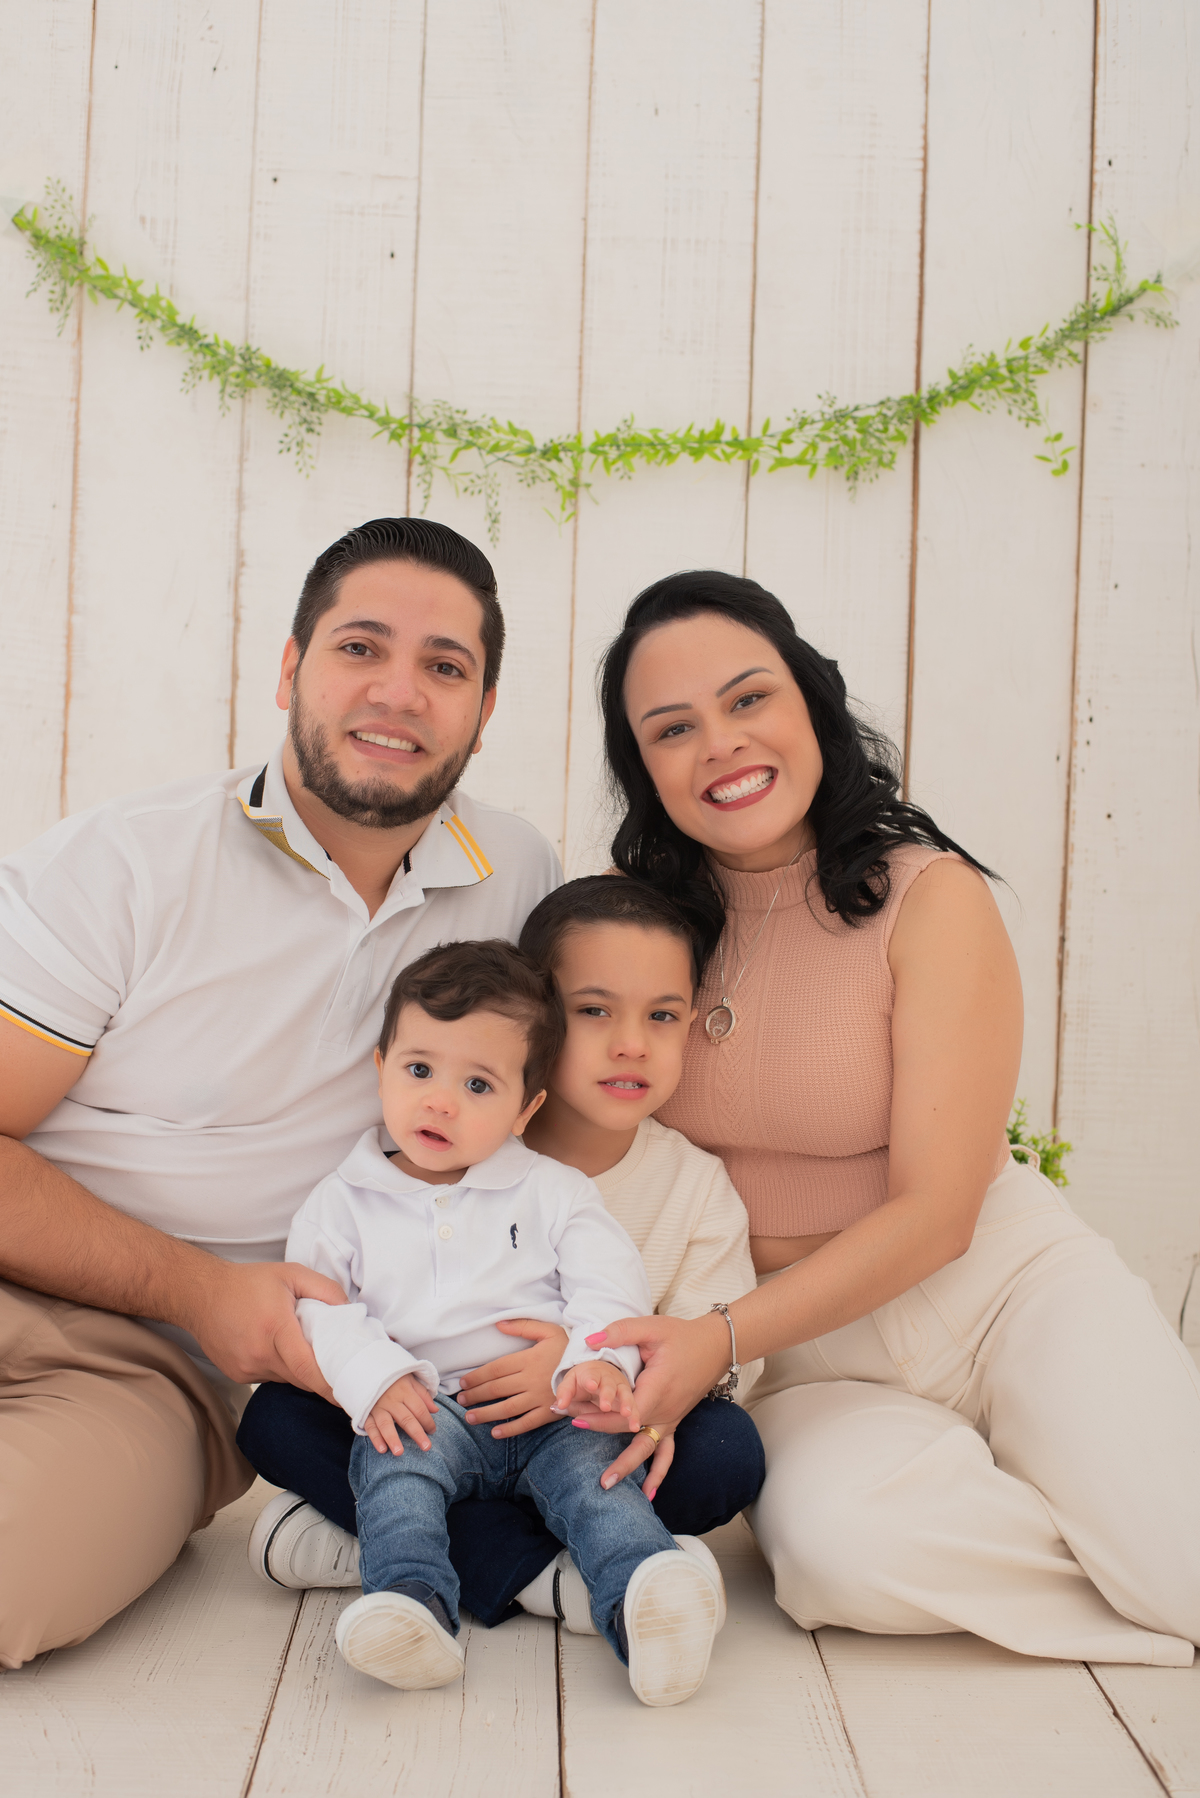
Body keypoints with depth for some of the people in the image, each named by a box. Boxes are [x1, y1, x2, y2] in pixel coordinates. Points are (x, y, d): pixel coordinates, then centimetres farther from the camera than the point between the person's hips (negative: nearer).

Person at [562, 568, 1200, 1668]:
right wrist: (646, 1366, -13)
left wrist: (722, 1336, -23)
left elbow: (934, 1213, -12)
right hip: (810, 1354, 2)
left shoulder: (928, 895, -9)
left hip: (1005, 1285, -1)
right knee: (841, 1550, -32)